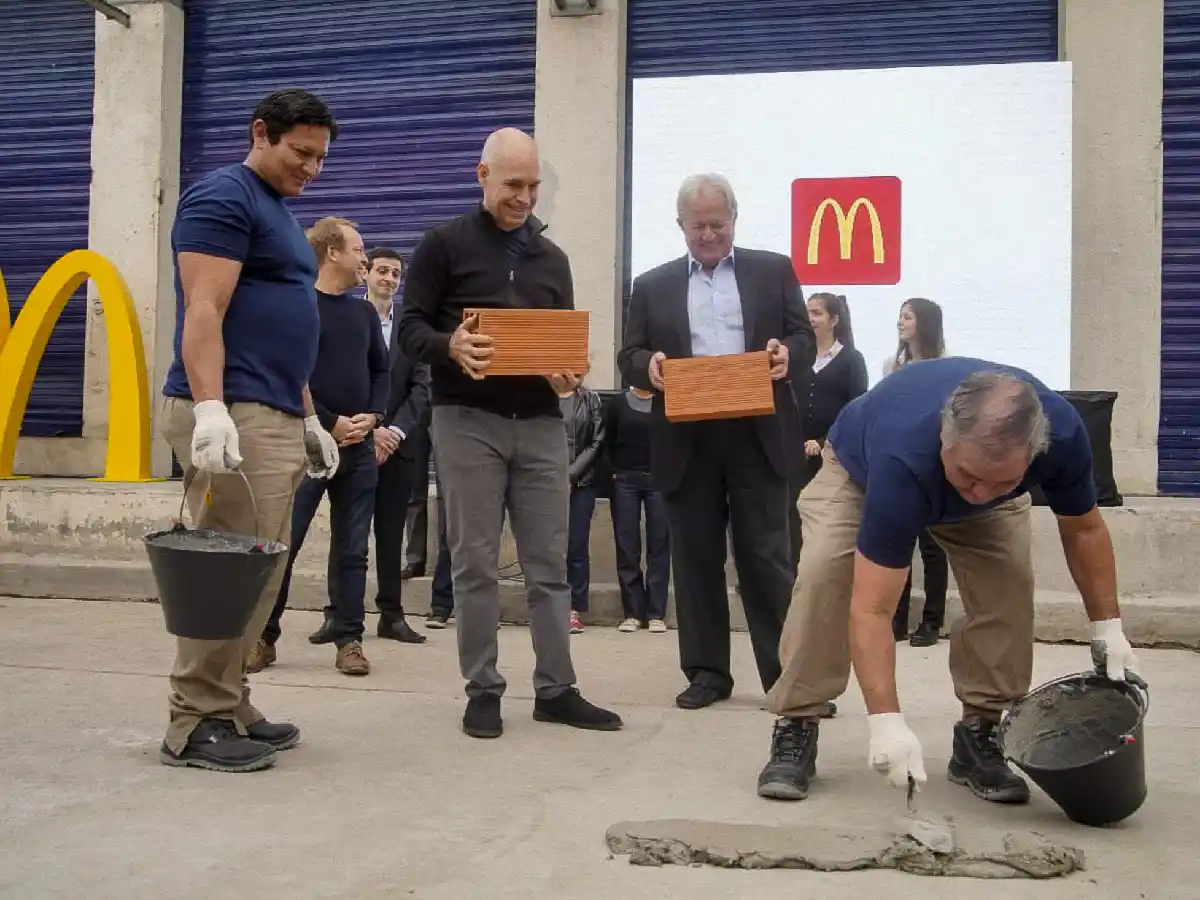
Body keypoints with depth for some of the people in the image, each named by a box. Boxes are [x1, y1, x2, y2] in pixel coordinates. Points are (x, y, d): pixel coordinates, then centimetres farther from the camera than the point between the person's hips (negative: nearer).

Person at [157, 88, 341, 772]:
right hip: (233, 415, -10)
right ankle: (197, 723, -2)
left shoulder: (281, 214, 24)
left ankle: (230, 706, 16)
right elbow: (203, 313, -15)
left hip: (277, 419, 10)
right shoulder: (223, 198, -4)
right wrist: (211, 409, -25)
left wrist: (309, 418, 23)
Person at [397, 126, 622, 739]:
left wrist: (569, 371, -5)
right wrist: (451, 347, -22)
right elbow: (411, 327, -1)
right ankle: (482, 689, 10)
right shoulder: (444, 245, 3)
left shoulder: (552, 258, 17)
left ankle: (556, 688, 12)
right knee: (475, 563, 0)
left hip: (541, 422, 4)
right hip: (467, 420, -4)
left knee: (549, 563, 4)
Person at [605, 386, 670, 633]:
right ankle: (632, 612, 8)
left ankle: (656, 613, 4)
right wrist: (616, 471, 0)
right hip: (625, 480, 1)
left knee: (659, 545, 0)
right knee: (627, 547, 1)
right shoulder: (618, 403, 8)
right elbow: (608, 442, 9)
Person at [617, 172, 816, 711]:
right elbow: (629, 357, 8)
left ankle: (786, 671, 7)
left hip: (756, 435, -1)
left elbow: (804, 338, 6)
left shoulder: (774, 270, 11)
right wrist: (649, 364, -15)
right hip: (687, 440, 2)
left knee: (767, 556, 0)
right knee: (695, 557, 6)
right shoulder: (652, 286, 13)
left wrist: (787, 353, -17)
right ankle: (707, 672, 15)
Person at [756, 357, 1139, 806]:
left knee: (1010, 582, -19)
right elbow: (870, 610, -45)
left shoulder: (1062, 433, -36)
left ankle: (980, 734, -1)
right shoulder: (902, 461, -47)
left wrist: (1108, 629, -14)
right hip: (860, 467, -3)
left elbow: (1083, 529, -12)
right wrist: (886, 722, -52)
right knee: (823, 572, -26)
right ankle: (795, 728, -12)